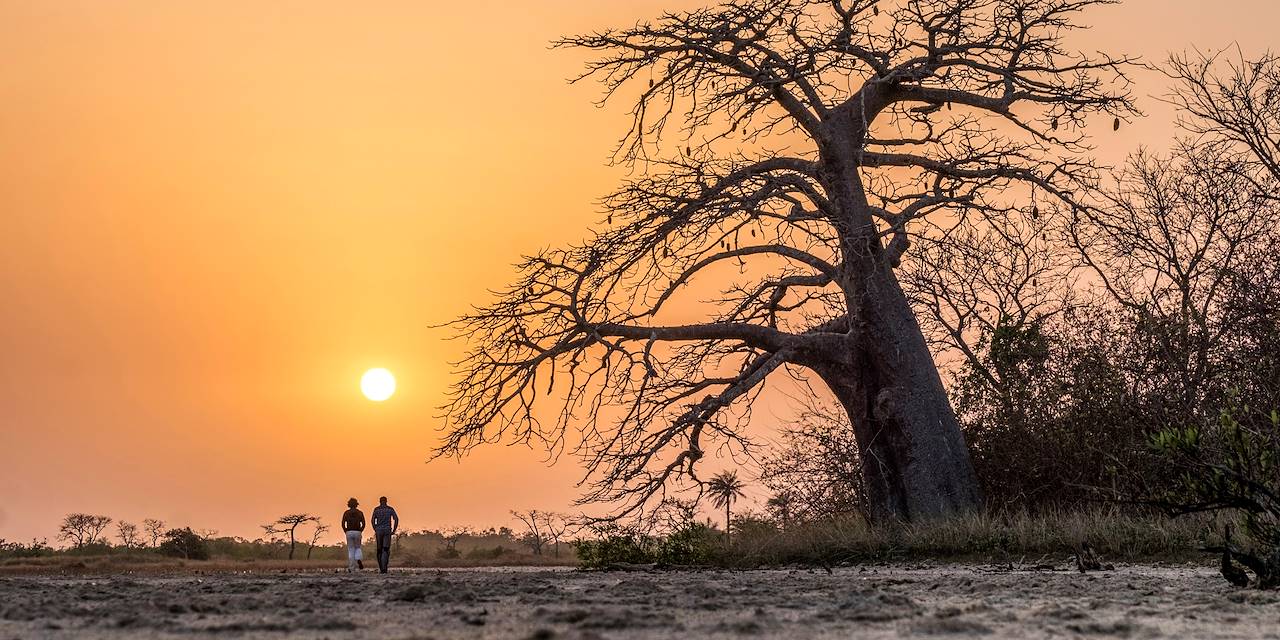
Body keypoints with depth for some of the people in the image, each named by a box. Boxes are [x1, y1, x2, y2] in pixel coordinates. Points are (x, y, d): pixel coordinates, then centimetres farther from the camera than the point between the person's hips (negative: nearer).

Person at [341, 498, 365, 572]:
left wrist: (346, 532, 8)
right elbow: (363, 524, -4)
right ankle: (359, 560, -12)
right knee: (357, 548, 18)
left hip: (349, 532, 0)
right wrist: (360, 531, 9)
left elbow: (343, 524, -4)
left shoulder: (346, 513, 4)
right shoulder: (360, 513, 5)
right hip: (357, 532, 0)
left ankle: (352, 568, 0)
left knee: (351, 550, 6)